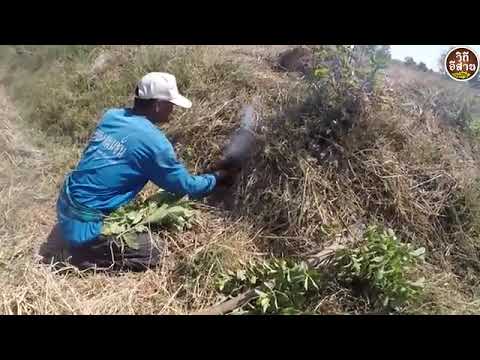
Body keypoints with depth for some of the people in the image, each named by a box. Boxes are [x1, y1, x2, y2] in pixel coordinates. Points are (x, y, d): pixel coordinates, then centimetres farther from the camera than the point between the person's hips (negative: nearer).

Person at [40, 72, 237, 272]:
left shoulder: (111, 116, 3)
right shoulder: (154, 141, -20)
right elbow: (187, 187, -9)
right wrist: (216, 178, 10)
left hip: (64, 206, 8)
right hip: (82, 223, -8)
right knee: (154, 252, -4)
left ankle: (63, 236, 22)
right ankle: (77, 254, -1)